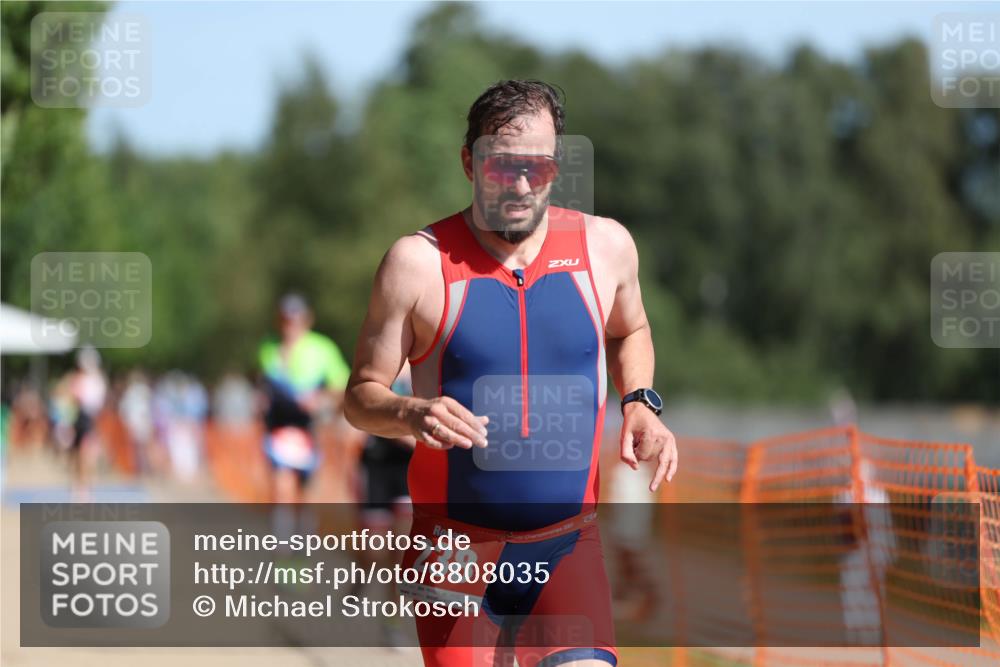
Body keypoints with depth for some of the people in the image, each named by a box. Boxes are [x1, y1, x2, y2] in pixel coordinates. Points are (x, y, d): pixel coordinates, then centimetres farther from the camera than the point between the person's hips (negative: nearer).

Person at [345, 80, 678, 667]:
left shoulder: (606, 246, 2)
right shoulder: (420, 261, -6)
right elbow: (361, 396, 0)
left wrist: (640, 404, 5)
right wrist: (411, 414, -21)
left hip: (569, 545, 1)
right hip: (459, 551, -1)